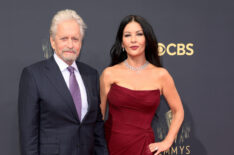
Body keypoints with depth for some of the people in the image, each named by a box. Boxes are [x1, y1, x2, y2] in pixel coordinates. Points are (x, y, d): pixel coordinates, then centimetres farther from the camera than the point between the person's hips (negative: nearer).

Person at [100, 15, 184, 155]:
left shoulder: (161, 75, -2)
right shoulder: (109, 74, -3)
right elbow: (99, 114, 1)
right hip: (111, 144, 0)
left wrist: (167, 142, 0)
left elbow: (178, 112, 7)